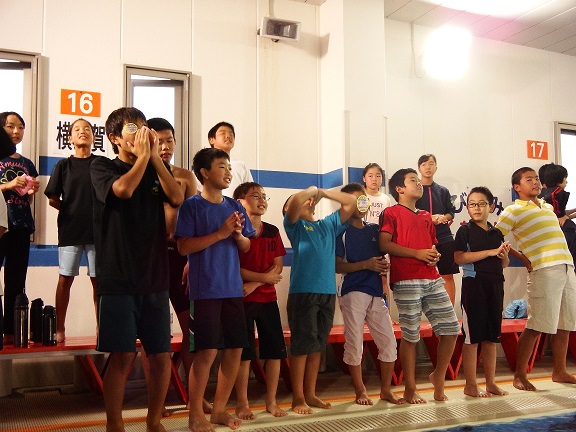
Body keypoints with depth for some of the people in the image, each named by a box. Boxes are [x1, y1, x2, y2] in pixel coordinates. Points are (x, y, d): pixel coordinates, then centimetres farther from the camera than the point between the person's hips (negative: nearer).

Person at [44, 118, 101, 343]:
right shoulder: (63, 165, 7)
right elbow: (52, 199, 7)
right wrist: (73, 211, 6)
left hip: (98, 229, 0)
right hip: (70, 229, 0)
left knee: (98, 279, 3)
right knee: (65, 278, 2)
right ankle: (59, 329, 9)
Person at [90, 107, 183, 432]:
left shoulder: (157, 170, 15)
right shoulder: (102, 168, 3)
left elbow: (177, 198, -5)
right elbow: (123, 189, -18)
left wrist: (154, 156, -6)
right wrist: (142, 156, -7)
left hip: (155, 277, 4)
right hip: (118, 278, -4)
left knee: (162, 356, 7)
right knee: (123, 356, -4)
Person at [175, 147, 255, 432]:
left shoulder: (234, 206, 12)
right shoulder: (192, 205, -4)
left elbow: (246, 247, 15)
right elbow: (184, 247, -13)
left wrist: (238, 234, -6)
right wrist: (221, 232, -16)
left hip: (233, 288, 6)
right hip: (205, 289, -6)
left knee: (235, 349, 7)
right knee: (207, 351, -5)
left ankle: (219, 409, 23)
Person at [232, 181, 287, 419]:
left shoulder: (272, 231, 8)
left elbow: (277, 268, 3)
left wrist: (254, 284, -11)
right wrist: (264, 277, -14)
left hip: (268, 298, 5)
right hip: (242, 299, -5)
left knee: (275, 351, 5)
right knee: (244, 352, 0)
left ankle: (271, 401, 17)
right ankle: (242, 403, 12)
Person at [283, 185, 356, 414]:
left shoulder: (329, 224, 22)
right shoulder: (295, 225, 6)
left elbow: (350, 202, 21)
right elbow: (294, 201, -14)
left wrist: (323, 192, 17)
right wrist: (310, 190, 3)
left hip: (328, 293, 5)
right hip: (303, 292, -5)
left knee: (318, 346, 10)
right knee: (302, 345, -2)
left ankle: (310, 394, 20)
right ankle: (298, 398, 6)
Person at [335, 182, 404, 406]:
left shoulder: (374, 229, 14)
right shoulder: (342, 232, -1)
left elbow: (383, 256, 21)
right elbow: (337, 266, -8)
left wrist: (385, 265, -3)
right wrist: (365, 265, -17)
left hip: (376, 292, 5)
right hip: (353, 292, -5)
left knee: (389, 341, 4)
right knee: (354, 343, 0)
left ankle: (386, 390, 18)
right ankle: (360, 391, 15)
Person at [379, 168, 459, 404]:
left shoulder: (426, 217, 23)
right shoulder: (392, 212, 2)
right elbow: (384, 244, -9)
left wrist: (435, 255, 7)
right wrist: (417, 253, -13)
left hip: (432, 279, 7)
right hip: (406, 280, -6)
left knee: (451, 328, 1)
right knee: (410, 336, -1)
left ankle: (438, 377, 23)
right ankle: (410, 389, 13)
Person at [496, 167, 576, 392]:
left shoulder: (548, 206, 21)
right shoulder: (513, 211, 0)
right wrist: (522, 258, -7)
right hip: (543, 270, -7)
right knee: (536, 326, -7)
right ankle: (519, 375, 4)